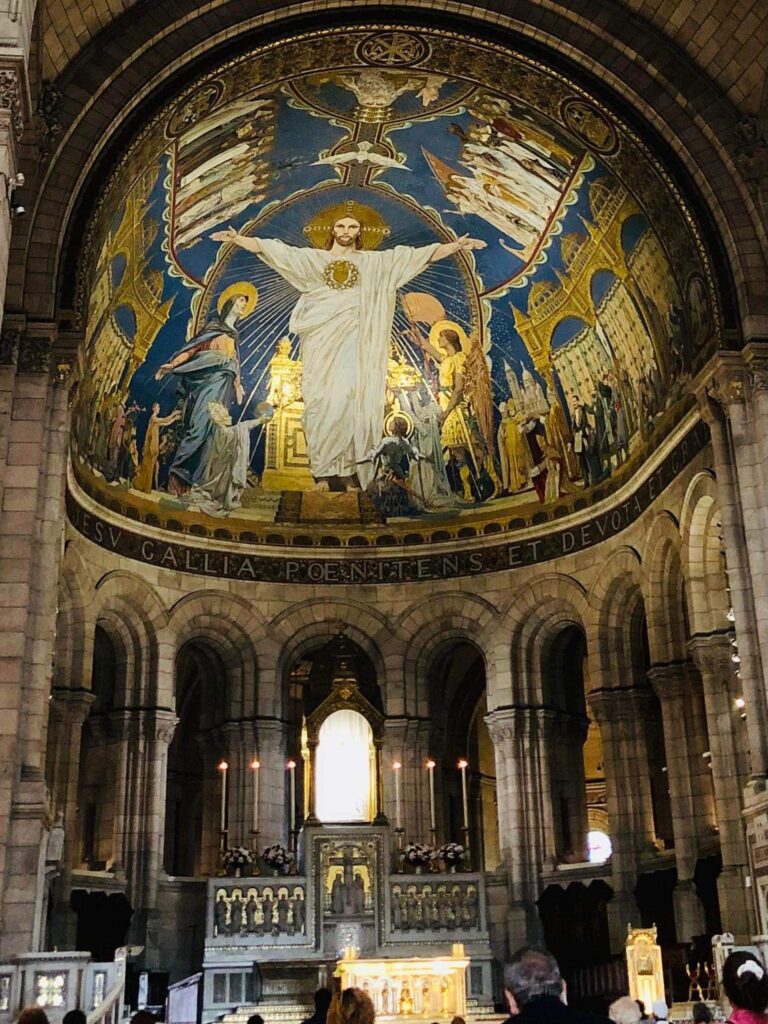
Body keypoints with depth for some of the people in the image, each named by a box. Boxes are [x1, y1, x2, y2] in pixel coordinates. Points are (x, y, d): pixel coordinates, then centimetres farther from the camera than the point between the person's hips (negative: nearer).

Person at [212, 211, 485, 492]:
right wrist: (238, 239, -4)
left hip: (353, 344, 0)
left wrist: (455, 246, -1)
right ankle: (324, 472, 1)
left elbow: (420, 255, 7)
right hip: (321, 344, 1)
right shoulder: (311, 258, 12)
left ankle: (349, 472, -3)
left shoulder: (376, 262, 11)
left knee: (351, 405, -7)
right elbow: (272, 249, 7)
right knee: (321, 405, -3)